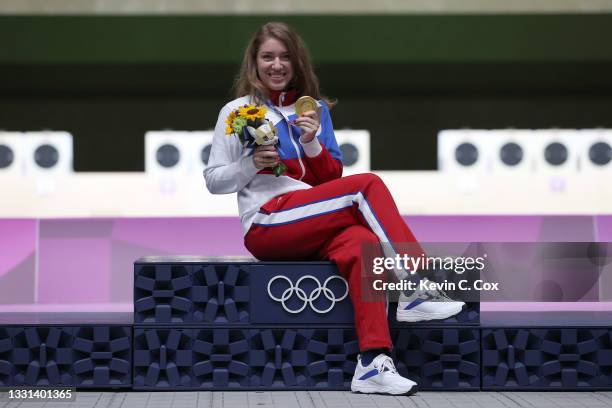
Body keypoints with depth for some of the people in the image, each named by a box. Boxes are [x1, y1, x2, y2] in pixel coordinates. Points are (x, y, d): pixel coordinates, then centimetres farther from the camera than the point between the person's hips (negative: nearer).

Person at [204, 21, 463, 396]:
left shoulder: (316, 109, 18)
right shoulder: (237, 111, 8)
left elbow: (332, 178, 14)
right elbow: (214, 181, 5)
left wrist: (313, 143, -5)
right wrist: (252, 164, -13)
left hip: (314, 227, 4)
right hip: (266, 226, -4)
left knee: (362, 243, -33)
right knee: (368, 185, -23)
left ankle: (373, 364, -42)